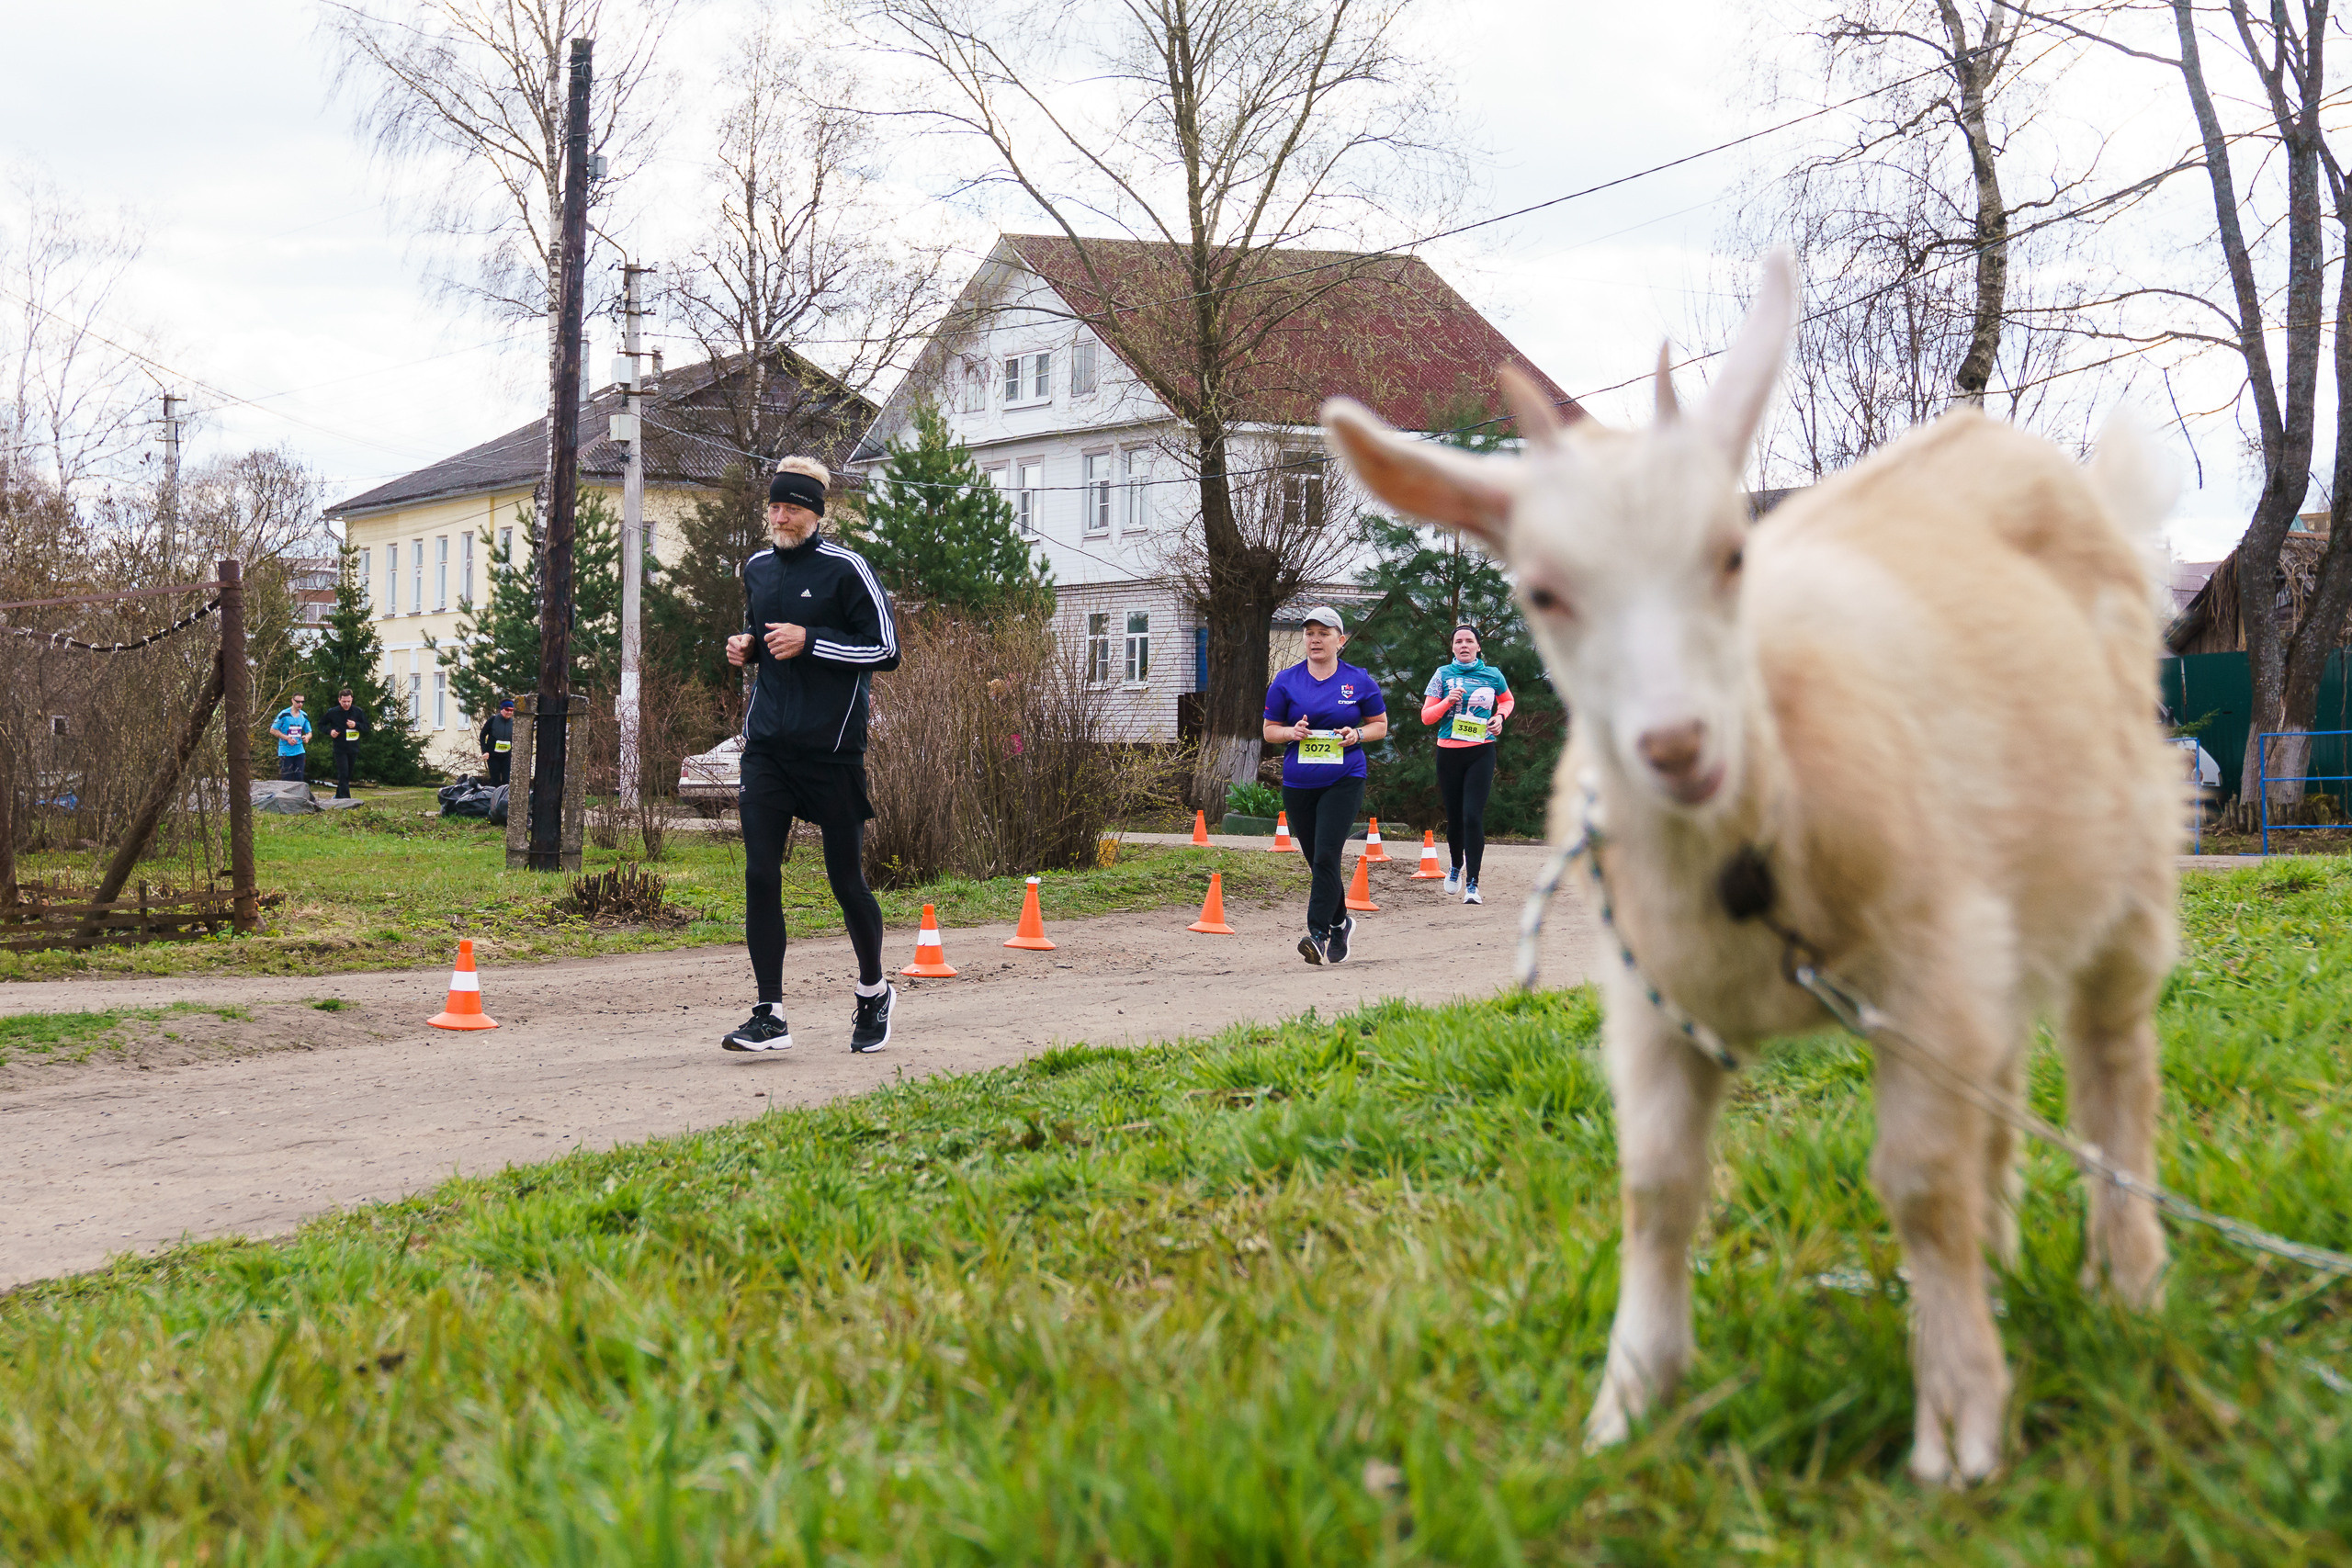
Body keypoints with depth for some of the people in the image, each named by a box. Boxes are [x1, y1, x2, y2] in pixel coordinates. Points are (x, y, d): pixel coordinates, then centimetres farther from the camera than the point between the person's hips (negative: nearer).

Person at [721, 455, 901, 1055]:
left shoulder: (846, 568, -5)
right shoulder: (757, 569, 13)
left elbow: (885, 650, -8)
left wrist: (809, 642, -15)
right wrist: (746, 647, 7)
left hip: (832, 748, -5)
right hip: (767, 745, 5)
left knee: (846, 880, 3)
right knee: (761, 876, -6)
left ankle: (874, 992, 27)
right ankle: (770, 1016, -3)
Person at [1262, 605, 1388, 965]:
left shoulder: (1359, 681, 2)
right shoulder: (1286, 682, 5)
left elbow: (1380, 725, 11)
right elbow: (1270, 730, 9)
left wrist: (1357, 735, -9)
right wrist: (1292, 733, -12)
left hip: (1344, 780, -3)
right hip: (1298, 783, 3)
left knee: (1326, 856, -17)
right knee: (1317, 860, 10)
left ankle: (1318, 933, -18)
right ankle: (1340, 923, 30)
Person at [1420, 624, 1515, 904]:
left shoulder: (1492, 675, 5)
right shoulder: (1443, 674, 4)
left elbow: (1507, 700, 25)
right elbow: (1426, 716, 3)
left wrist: (1500, 716, 4)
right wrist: (1447, 702, -14)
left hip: (1481, 753, -1)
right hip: (1449, 753, 1)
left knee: (1473, 816, -13)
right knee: (1454, 816, 9)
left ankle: (1472, 884, -10)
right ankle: (1457, 865, 39)